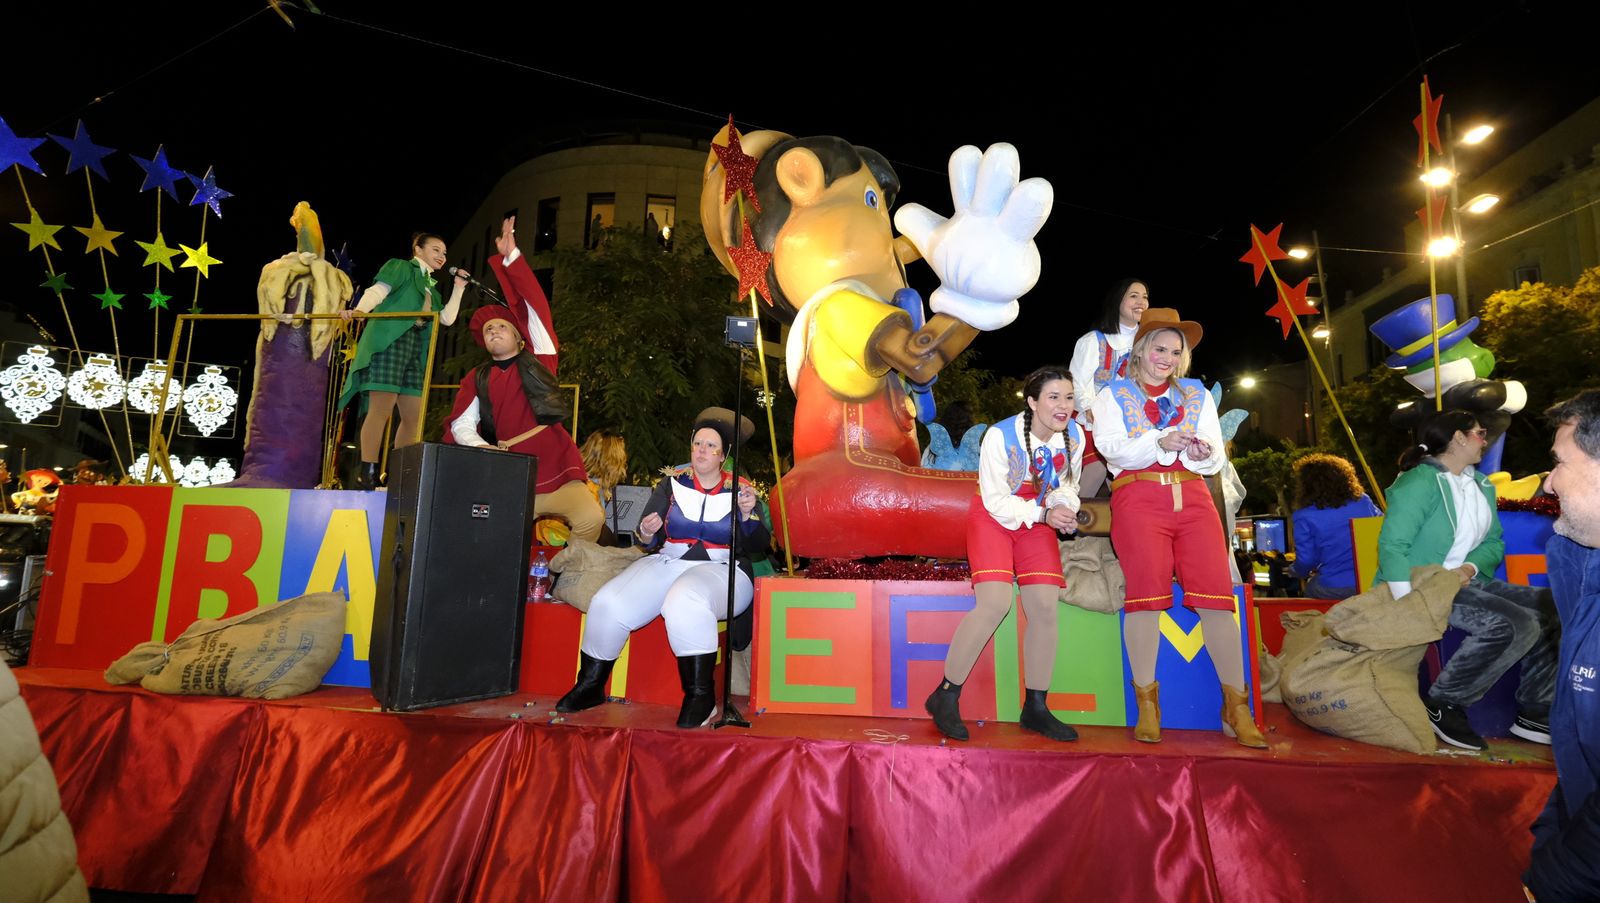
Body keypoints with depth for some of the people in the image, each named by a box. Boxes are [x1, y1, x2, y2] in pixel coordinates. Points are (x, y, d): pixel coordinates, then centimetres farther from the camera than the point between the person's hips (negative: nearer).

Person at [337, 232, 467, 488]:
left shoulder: (432, 287, 27)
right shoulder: (401, 267, 8)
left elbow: (447, 318, 15)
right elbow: (377, 291, -7)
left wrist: (459, 288, 15)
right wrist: (359, 310, -26)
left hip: (415, 347, 8)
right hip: (389, 340, -8)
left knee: (414, 416, 3)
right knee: (381, 408, -14)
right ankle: (367, 474, -14)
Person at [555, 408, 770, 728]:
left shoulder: (739, 489, 4)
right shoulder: (673, 482, 10)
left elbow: (758, 545, -4)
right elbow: (648, 542, 9)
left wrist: (747, 514, -21)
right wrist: (647, 534, -14)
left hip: (721, 572, -3)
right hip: (666, 563, 4)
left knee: (685, 602, -38)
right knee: (607, 604, -20)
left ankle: (701, 696, -26)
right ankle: (590, 686, 2)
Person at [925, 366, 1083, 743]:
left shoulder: (1074, 436, -8)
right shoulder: (1001, 436, -23)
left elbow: (1066, 486, 6)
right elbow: (996, 501, -19)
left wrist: (1063, 508, -16)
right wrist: (1043, 514, -28)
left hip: (1038, 522, 5)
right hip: (994, 517, -5)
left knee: (1045, 608, -4)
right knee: (995, 603, -20)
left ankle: (1035, 708, 12)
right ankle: (945, 696, -5)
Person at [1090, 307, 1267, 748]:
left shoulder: (1197, 394, 25)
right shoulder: (1113, 394, 16)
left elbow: (1216, 459, 17)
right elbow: (1111, 447, -1)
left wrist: (1204, 454, -7)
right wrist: (1160, 443, -17)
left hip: (1192, 496, 3)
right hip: (1138, 496, -3)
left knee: (1215, 592, -12)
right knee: (1148, 587, -19)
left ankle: (1236, 708, -4)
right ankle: (1147, 706, -11)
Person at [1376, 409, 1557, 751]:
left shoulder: (1481, 485, 13)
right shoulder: (1420, 482, -15)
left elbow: (1494, 542, 12)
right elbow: (1392, 545, -22)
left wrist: (1469, 569, -12)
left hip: (1464, 582, 9)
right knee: (1515, 625, -26)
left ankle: (1535, 712, 9)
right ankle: (1441, 704, -13)